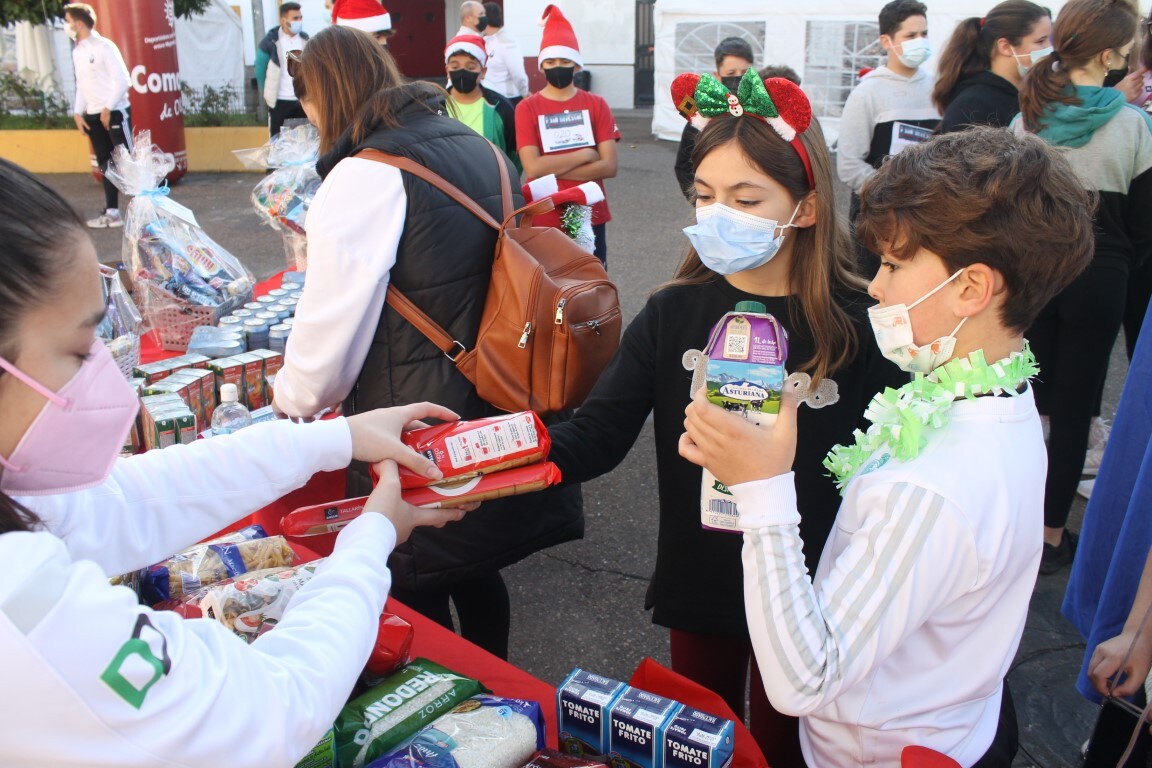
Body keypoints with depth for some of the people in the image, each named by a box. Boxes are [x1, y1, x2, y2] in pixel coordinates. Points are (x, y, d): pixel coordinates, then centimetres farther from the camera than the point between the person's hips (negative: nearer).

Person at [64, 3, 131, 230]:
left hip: (115, 112, -7)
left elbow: (122, 80, -13)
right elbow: (81, 85, 18)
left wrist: (108, 109, -15)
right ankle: (112, 212, 13)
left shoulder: (104, 47, -10)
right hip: (93, 116, 7)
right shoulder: (76, 51, 13)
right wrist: (78, 112, 7)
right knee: (106, 165, 9)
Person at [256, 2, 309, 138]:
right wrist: (268, 96, 0)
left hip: (303, 100, 4)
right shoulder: (269, 42, -7)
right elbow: (261, 71, -1)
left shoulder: (305, 39, 6)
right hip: (280, 102, -4)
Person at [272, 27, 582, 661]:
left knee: (418, 606, 11)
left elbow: (329, 339, -14)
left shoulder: (365, 178, -16)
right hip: (500, 419, 8)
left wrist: (290, 398, 8)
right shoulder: (479, 149, 8)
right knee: (475, 577, 25)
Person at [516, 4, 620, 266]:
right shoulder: (527, 108, -3)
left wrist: (551, 170, -13)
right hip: (544, 220, -2)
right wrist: (585, 155, -11)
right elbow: (532, 168, -15)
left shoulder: (596, 105, 3)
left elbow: (609, 166, -7)